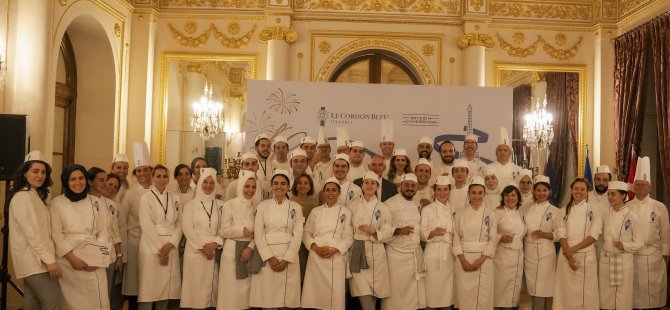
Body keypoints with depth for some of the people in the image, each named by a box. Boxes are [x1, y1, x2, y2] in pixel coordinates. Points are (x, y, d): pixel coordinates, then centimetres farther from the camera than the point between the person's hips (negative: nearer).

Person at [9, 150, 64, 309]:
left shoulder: (34, 195, 19)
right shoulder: (23, 196, -13)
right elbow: (31, 233, -20)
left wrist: (48, 257, 10)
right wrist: (50, 260, -21)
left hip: (35, 260, 10)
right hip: (34, 261, -10)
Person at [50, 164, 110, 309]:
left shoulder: (96, 203, 8)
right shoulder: (57, 203, 2)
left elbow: (104, 232, 5)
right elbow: (56, 234, -2)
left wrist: (97, 258, -8)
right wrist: (72, 258, -12)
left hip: (94, 261, 1)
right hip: (68, 260, -1)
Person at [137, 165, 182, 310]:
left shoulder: (175, 198, 10)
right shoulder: (146, 198, -1)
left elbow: (179, 223, 6)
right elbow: (147, 226, -8)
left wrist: (170, 244, -9)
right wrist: (159, 249, -12)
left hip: (171, 248, 4)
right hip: (151, 248, -3)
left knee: (166, 289, 6)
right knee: (149, 288, -3)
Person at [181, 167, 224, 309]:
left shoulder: (220, 205, 9)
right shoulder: (190, 205, 2)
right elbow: (187, 229, -6)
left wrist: (215, 243, -11)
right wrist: (203, 247, -12)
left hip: (215, 252, 2)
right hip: (195, 252, -2)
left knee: (213, 286, 4)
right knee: (197, 288, -2)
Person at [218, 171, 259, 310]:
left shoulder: (258, 205, 3)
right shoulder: (230, 205, -6)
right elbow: (223, 231, -5)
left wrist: (251, 247, -9)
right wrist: (241, 231, -17)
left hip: (250, 249, 3)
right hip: (233, 250, -3)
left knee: (247, 287, 9)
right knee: (232, 287, 1)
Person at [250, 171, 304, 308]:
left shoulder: (296, 207, 4)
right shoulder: (263, 205, 4)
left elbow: (298, 235, -1)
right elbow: (258, 233, -2)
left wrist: (287, 259, -10)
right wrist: (269, 257, -11)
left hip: (289, 256, 0)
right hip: (266, 255, 0)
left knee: (287, 297, 1)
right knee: (267, 297, 1)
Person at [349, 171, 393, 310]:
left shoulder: (383, 208, 2)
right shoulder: (353, 205, 8)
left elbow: (388, 234, -1)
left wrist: (373, 231, -16)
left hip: (375, 252, -1)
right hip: (357, 252, 1)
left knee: (373, 295, 2)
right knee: (364, 297, -7)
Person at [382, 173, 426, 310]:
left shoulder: (417, 206, 15)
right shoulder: (390, 204, -7)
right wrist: (399, 231, -24)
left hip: (417, 255, 6)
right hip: (397, 255, -6)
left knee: (414, 295, 10)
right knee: (395, 293, -2)